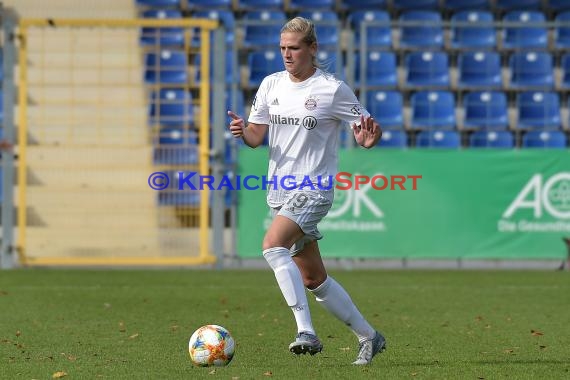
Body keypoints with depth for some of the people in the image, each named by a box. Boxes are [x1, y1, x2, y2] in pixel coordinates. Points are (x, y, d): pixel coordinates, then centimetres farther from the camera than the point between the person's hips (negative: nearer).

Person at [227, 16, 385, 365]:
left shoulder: (333, 89, -8)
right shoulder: (271, 84, 7)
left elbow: (367, 132, -2)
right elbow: (256, 137, 11)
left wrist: (369, 138, -25)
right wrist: (242, 132, -12)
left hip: (314, 190, -7)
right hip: (280, 191, 7)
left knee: (273, 245, -30)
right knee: (313, 279, 11)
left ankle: (307, 332, -31)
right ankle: (369, 336, 26)